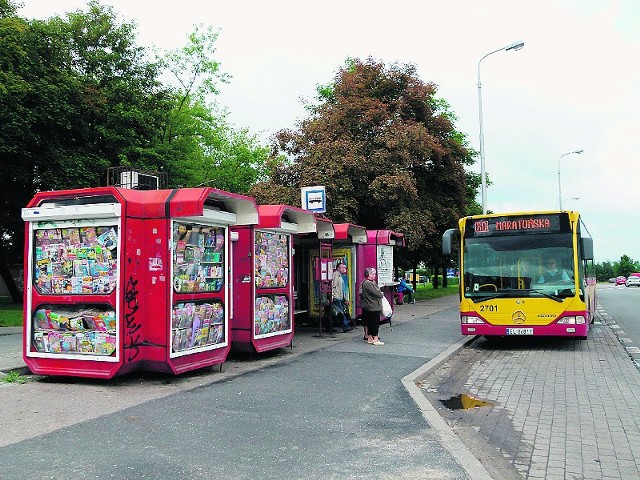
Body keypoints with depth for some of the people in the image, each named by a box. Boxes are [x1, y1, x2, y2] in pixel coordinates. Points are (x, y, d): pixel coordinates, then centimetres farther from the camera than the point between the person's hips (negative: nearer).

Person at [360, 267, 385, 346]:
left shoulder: (364, 282, 13)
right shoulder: (369, 283, -21)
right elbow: (378, 293, -19)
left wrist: (380, 293, 4)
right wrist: (382, 294, 1)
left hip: (367, 307, 10)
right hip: (374, 307, -10)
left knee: (370, 323, 14)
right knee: (375, 322, -4)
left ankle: (370, 338, 20)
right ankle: (375, 340, -1)